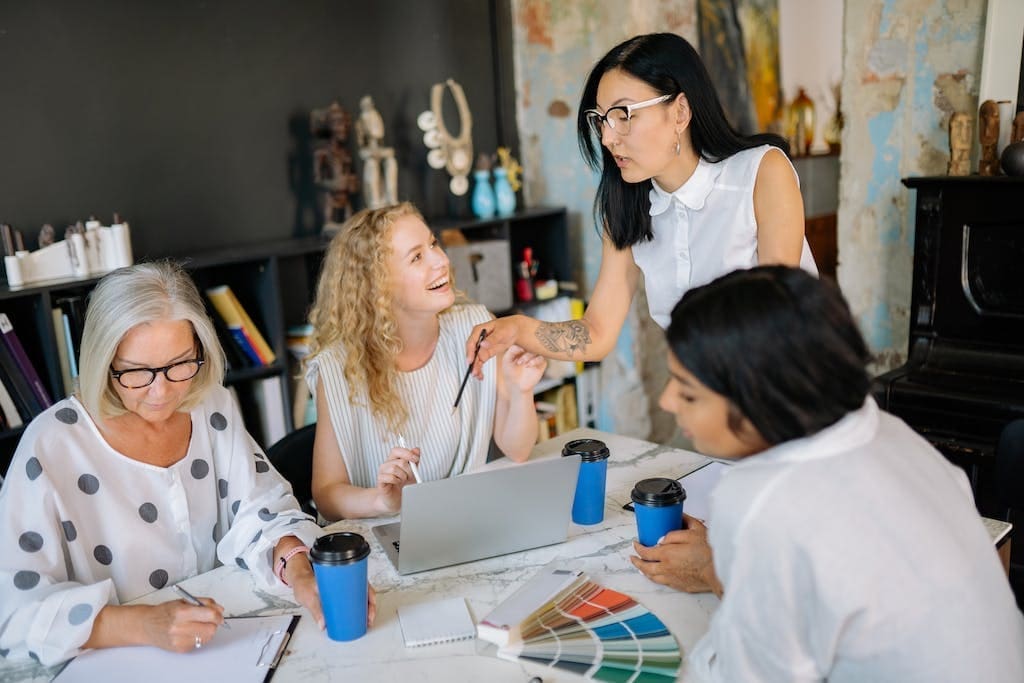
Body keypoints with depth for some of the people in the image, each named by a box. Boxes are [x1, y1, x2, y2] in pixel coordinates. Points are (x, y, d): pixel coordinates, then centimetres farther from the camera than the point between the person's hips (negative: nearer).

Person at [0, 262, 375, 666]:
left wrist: (300, 572, -23)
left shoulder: (212, 408, 1)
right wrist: (143, 625, -30)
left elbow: (261, 511, -2)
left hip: (227, 645, 4)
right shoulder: (53, 446, -13)